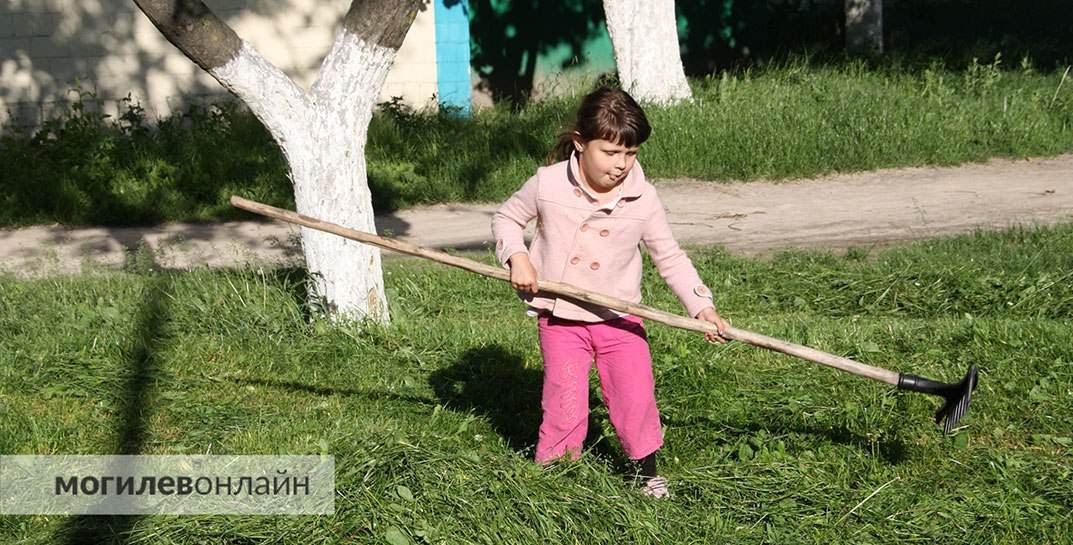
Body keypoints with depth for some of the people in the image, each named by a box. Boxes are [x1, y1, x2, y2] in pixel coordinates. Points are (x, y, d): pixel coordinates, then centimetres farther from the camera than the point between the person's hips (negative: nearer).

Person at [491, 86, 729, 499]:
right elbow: (506, 218, 7)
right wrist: (516, 256, -11)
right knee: (565, 405, -3)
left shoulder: (643, 200, -8)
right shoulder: (547, 184, -10)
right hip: (560, 317, -1)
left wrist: (701, 306, -7)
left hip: (619, 318, 1)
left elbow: (670, 258, 1)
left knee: (637, 397, -2)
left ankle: (648, 470, 19)